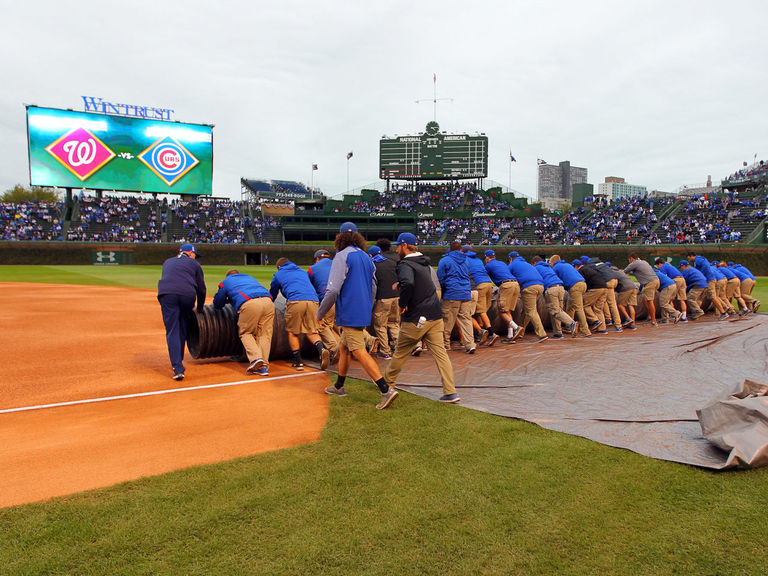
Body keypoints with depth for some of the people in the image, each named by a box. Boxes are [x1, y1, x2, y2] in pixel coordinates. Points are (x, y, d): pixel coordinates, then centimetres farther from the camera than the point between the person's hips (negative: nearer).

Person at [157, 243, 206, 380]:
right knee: (182, 329, 16)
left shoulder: (167, 262, 33)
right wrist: (200, 308, 34)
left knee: (172, 331, -5)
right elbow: (201, 288, 20)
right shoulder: (194, 264, 23)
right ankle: (179, 360, 27)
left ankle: (178, 369, -16)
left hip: (166, 294, 1)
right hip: (188, 295, -1)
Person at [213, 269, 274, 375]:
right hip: (268, 302, 4)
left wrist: (229, 300, 55)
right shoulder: (249, 277, 42)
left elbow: (218, 303, 34)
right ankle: (263, 366, -1)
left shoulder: (225, 282, 29)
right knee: (264, 335, 7)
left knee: (245, 333, 10)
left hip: (250, 305, -4)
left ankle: (256, 357, -12)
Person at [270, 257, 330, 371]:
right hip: (313, 300, 4)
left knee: (292, 332, 11)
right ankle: (321, 349, -18)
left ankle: (298, 361, 10)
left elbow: (272, 295, 35)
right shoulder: (302, 271, 35)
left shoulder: (278, 274, 25)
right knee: (312, 331, 9)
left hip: (295, 301, -3)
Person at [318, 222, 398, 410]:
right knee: (343, 348, 21)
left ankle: (386, 390, -19)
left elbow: (333, 290, -17)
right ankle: (339, 387, 32)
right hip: (363, 313, 9)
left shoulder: (342, 256, -10)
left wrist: (320, 313, -5)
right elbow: (373, 291, 19)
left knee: (359, 352, -11)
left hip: (349, 313, -9)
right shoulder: (367, 258, 15)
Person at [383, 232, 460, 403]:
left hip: (416, 318, -7)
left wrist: (402, 303, -19)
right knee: (440, 352, 2)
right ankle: (450, 392, -5)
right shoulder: (424, 263, 16)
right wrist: (401, 283, 16)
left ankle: (387, 381, 32)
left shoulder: (406, 264, -13)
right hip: (435, 315, 7)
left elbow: (408, 283, -33)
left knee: (401, 352, 12)